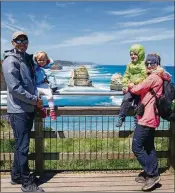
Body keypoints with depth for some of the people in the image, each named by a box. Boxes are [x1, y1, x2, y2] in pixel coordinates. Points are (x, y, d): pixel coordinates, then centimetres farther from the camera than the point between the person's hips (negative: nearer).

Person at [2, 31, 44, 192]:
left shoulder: (28, 58, 14)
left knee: (21, 145, 16)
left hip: (28, 109, 9)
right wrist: (35, 100, -14)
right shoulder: (10, 61, -12)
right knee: (22, 147, -2)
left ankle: (16, 176, 31)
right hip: (19, 110, -9)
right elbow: (15, 88, -20)